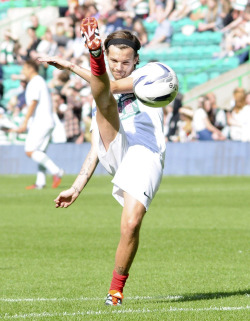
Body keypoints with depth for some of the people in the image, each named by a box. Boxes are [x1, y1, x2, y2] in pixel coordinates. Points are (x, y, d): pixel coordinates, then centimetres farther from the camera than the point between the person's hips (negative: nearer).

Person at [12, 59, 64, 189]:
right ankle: (40, 182, 5)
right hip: (47, 122, 10)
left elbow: (33, 103, -18)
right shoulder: (40, 81, 22)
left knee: (30, 151, -14)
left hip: (40, 123, -10)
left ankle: (55, 171, -16)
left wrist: (25, 123, -21)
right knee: (39, 152, 8)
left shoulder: (35, 82, -9)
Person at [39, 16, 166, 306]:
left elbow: (114, 86, -2)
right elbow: (97, 139, 29)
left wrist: (71, 66, -4)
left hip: (146, 155, -3)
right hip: (113, 151, 3)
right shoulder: (104, 105, 31)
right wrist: (76, 188, 19)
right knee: (103, 98, -23)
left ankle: (116, 288, -5)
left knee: (131, 224, -23)